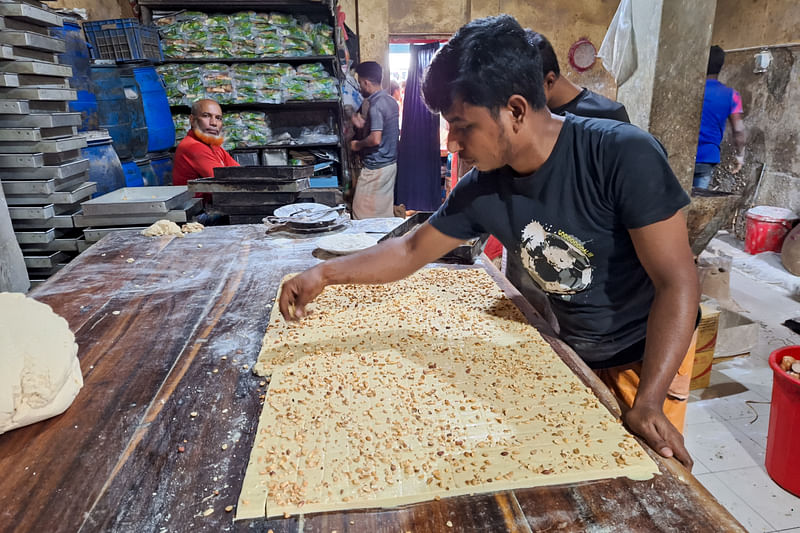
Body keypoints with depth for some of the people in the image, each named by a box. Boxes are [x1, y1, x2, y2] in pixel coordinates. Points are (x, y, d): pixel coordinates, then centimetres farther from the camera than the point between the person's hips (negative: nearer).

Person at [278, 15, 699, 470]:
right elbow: (412, 250, -2)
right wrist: (326, 273, -9)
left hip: (649, 352, -3)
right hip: (571, 349, 4)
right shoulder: (481, 190, -14)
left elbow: (678, 281, -26)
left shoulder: (623, 156, -29)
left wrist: (648, 403, -31)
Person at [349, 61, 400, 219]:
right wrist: (365, 124, 16)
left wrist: (358, 145, -10)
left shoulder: (375, 105, -19)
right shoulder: (391, 101, 9)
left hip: (375, 167, -9)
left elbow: (375, 139, -27)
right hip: (391, 163, 9)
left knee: (362, 214, 0)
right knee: (385, 210, 16)